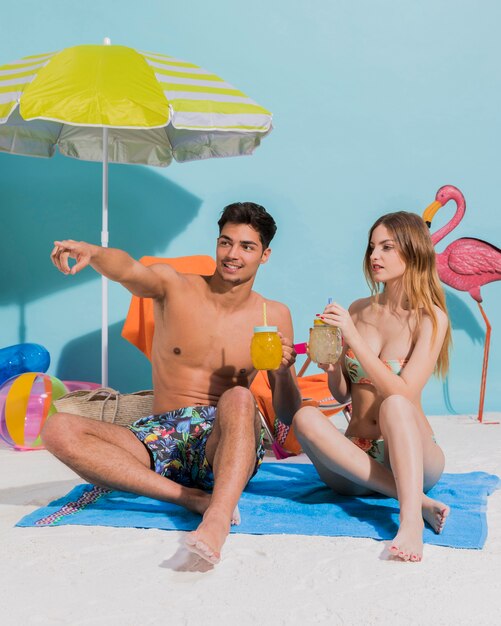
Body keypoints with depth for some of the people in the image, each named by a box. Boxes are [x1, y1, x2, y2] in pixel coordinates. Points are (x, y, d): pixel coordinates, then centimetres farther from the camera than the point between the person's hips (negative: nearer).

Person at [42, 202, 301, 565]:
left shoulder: (274, 316, 7)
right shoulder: (173, 286, 5)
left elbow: (288, 414, 9)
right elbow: (127, 270, -20)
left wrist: (283, 373, -12)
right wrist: (91, 252, -42)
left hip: (223, 444, -1)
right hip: (159, 437, 2)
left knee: (239, 398, -35)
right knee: (59, 430, -23)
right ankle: (196, 499, -30)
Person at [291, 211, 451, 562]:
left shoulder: (431, 318, -5)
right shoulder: (359, 310, 8)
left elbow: (403, 394, -18)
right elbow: (342, 395, 11)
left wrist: (354, 339, -23)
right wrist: (331, 366, -11)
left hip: (411, 455, -4)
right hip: (356, 458, 4)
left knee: (394, 405, -35)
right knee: (306, 417, -28)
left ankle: (410, 520, -46)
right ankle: (417, 499, -30)